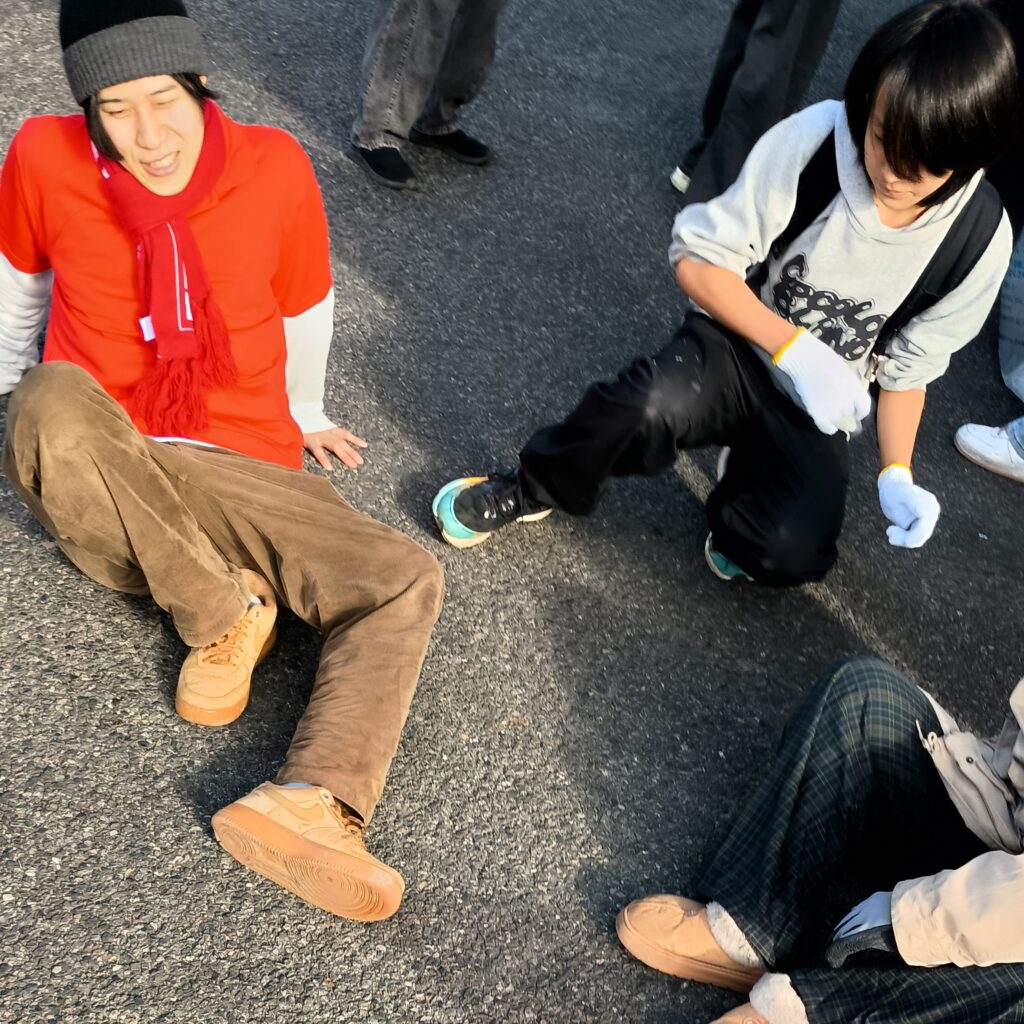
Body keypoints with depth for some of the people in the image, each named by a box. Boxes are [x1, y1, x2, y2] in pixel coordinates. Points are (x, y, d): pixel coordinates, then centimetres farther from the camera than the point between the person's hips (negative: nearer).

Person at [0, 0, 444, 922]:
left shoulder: (274, 167, -4)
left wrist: (306, 415, 26)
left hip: (239, 471, 1)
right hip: (95, 485, -1)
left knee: (407, 581, -20)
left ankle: (310, 804, -40)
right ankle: (227, 616, -21)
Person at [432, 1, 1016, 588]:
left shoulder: (980, 241, -14)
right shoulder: (812, 142, -22)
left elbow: (908, 367, 0)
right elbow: (699, 257, -16)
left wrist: (897, 474, -12)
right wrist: (794, 347, -25)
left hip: (819, 410, 2)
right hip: (738, 344, -1)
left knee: (792, 552, -24)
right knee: (649, 406, -36)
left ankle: (748, 482, 12)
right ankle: (532, 491, -6)